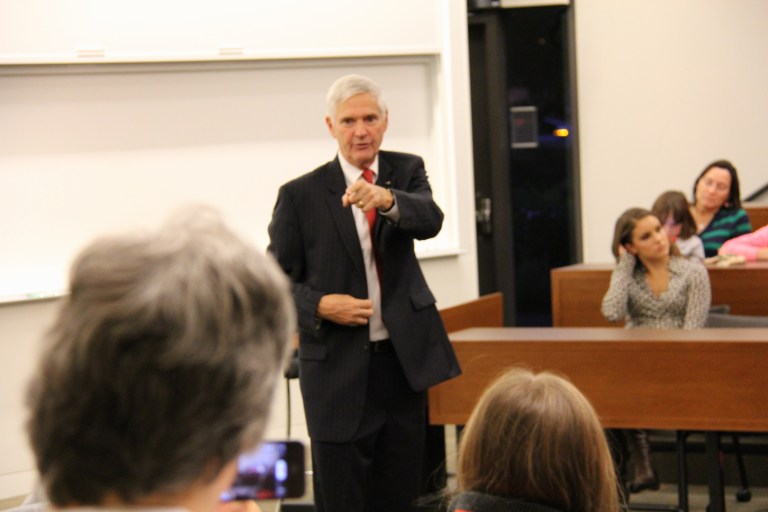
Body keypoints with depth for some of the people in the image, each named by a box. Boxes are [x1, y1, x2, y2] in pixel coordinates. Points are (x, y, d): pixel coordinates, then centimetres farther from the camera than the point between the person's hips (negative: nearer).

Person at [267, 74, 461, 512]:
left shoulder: (407, 171, 4)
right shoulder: (300, 195, -3)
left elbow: (430, 221, -16)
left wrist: (386, 199, -37)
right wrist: (320, 306, -18)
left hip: (403, 359, 3)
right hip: (337, 368, -2)